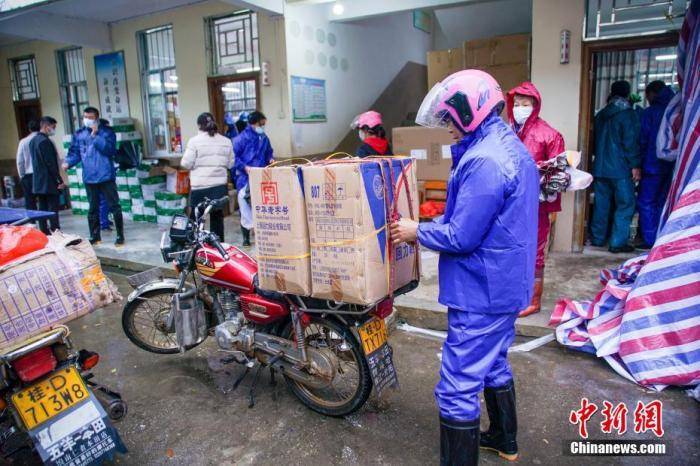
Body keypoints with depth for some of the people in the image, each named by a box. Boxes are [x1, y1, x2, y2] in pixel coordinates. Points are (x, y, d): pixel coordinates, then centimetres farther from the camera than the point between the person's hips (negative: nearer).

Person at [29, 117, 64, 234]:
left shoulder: (33, 140, 15)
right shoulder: (45, 141, -14)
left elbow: (35, 161, 20)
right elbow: (51, 163, -18)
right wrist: (60, 180, -15)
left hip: (38, 183, 9)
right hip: (49, 182, -9)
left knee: (42, 210, 10)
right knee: (53, 210, -7)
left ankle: (44, 234, 15)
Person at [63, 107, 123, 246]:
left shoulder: (106, 131, -3)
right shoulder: (79, 134, 8)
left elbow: (109, 149, -17)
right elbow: (75, 152, 8)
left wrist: (95, 136, -19)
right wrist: (68, 162, -10)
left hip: (106, 176, -4)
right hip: (89, 178, 4)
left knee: (114, 206, 0)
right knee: (93, 208, 13)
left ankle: (120, 235, 9)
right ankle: (94, 236, 24)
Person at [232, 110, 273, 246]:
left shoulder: (264, 138, 11)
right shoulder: (242, 138, -7)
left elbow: (268, 153, 24)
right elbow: (233, 157, -8)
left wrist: (271, 159, 3)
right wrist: (244, 167, -19)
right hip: (245, 176, -5)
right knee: (245, 202, -6)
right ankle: (246, 235, 3)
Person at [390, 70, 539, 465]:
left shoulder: (484, 161, -24)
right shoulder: (513, 148, 10)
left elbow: (461, 237, -25)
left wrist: (417, 231, -9)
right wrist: (439, 222, 9)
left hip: (481, 292, -11)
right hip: (508, 284, 11)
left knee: (459, 388, -1)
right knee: (494, 363, 27)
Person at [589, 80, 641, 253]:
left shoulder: (600, 115, 12)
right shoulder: (628, 114, -8)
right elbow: (631, 142, -13)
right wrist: (635, 165, -8)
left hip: (600, 167, 6)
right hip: (621, 169, -6)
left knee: (601, 204, 12)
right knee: (625, 205, -1)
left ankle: (597, 238, 18)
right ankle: (618, 242, -3)